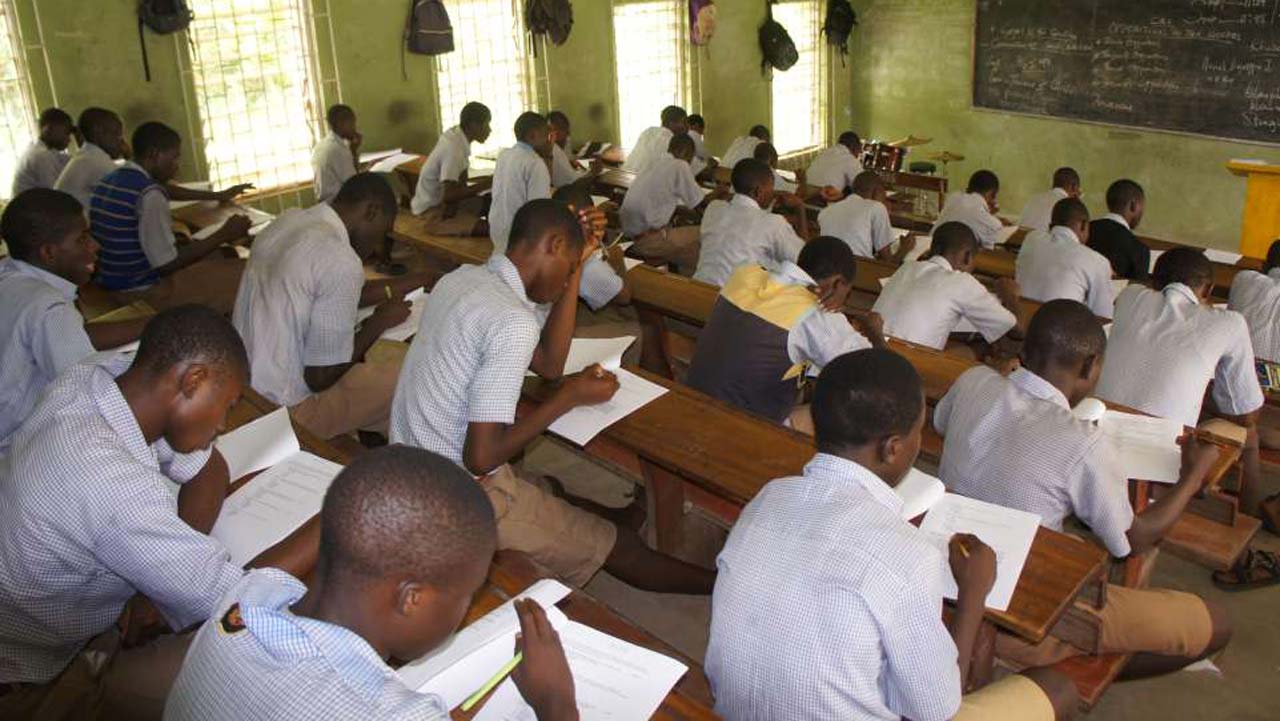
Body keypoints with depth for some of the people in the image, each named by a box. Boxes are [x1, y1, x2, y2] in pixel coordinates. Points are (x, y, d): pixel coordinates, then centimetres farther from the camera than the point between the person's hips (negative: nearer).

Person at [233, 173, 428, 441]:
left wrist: (419, 280, 19)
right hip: (284, 412, -9)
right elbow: (321, 377, -19)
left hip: (240, 387, 9)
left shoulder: (289, 220, 1)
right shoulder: (342, 263, -24)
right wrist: (378, 322, -5)